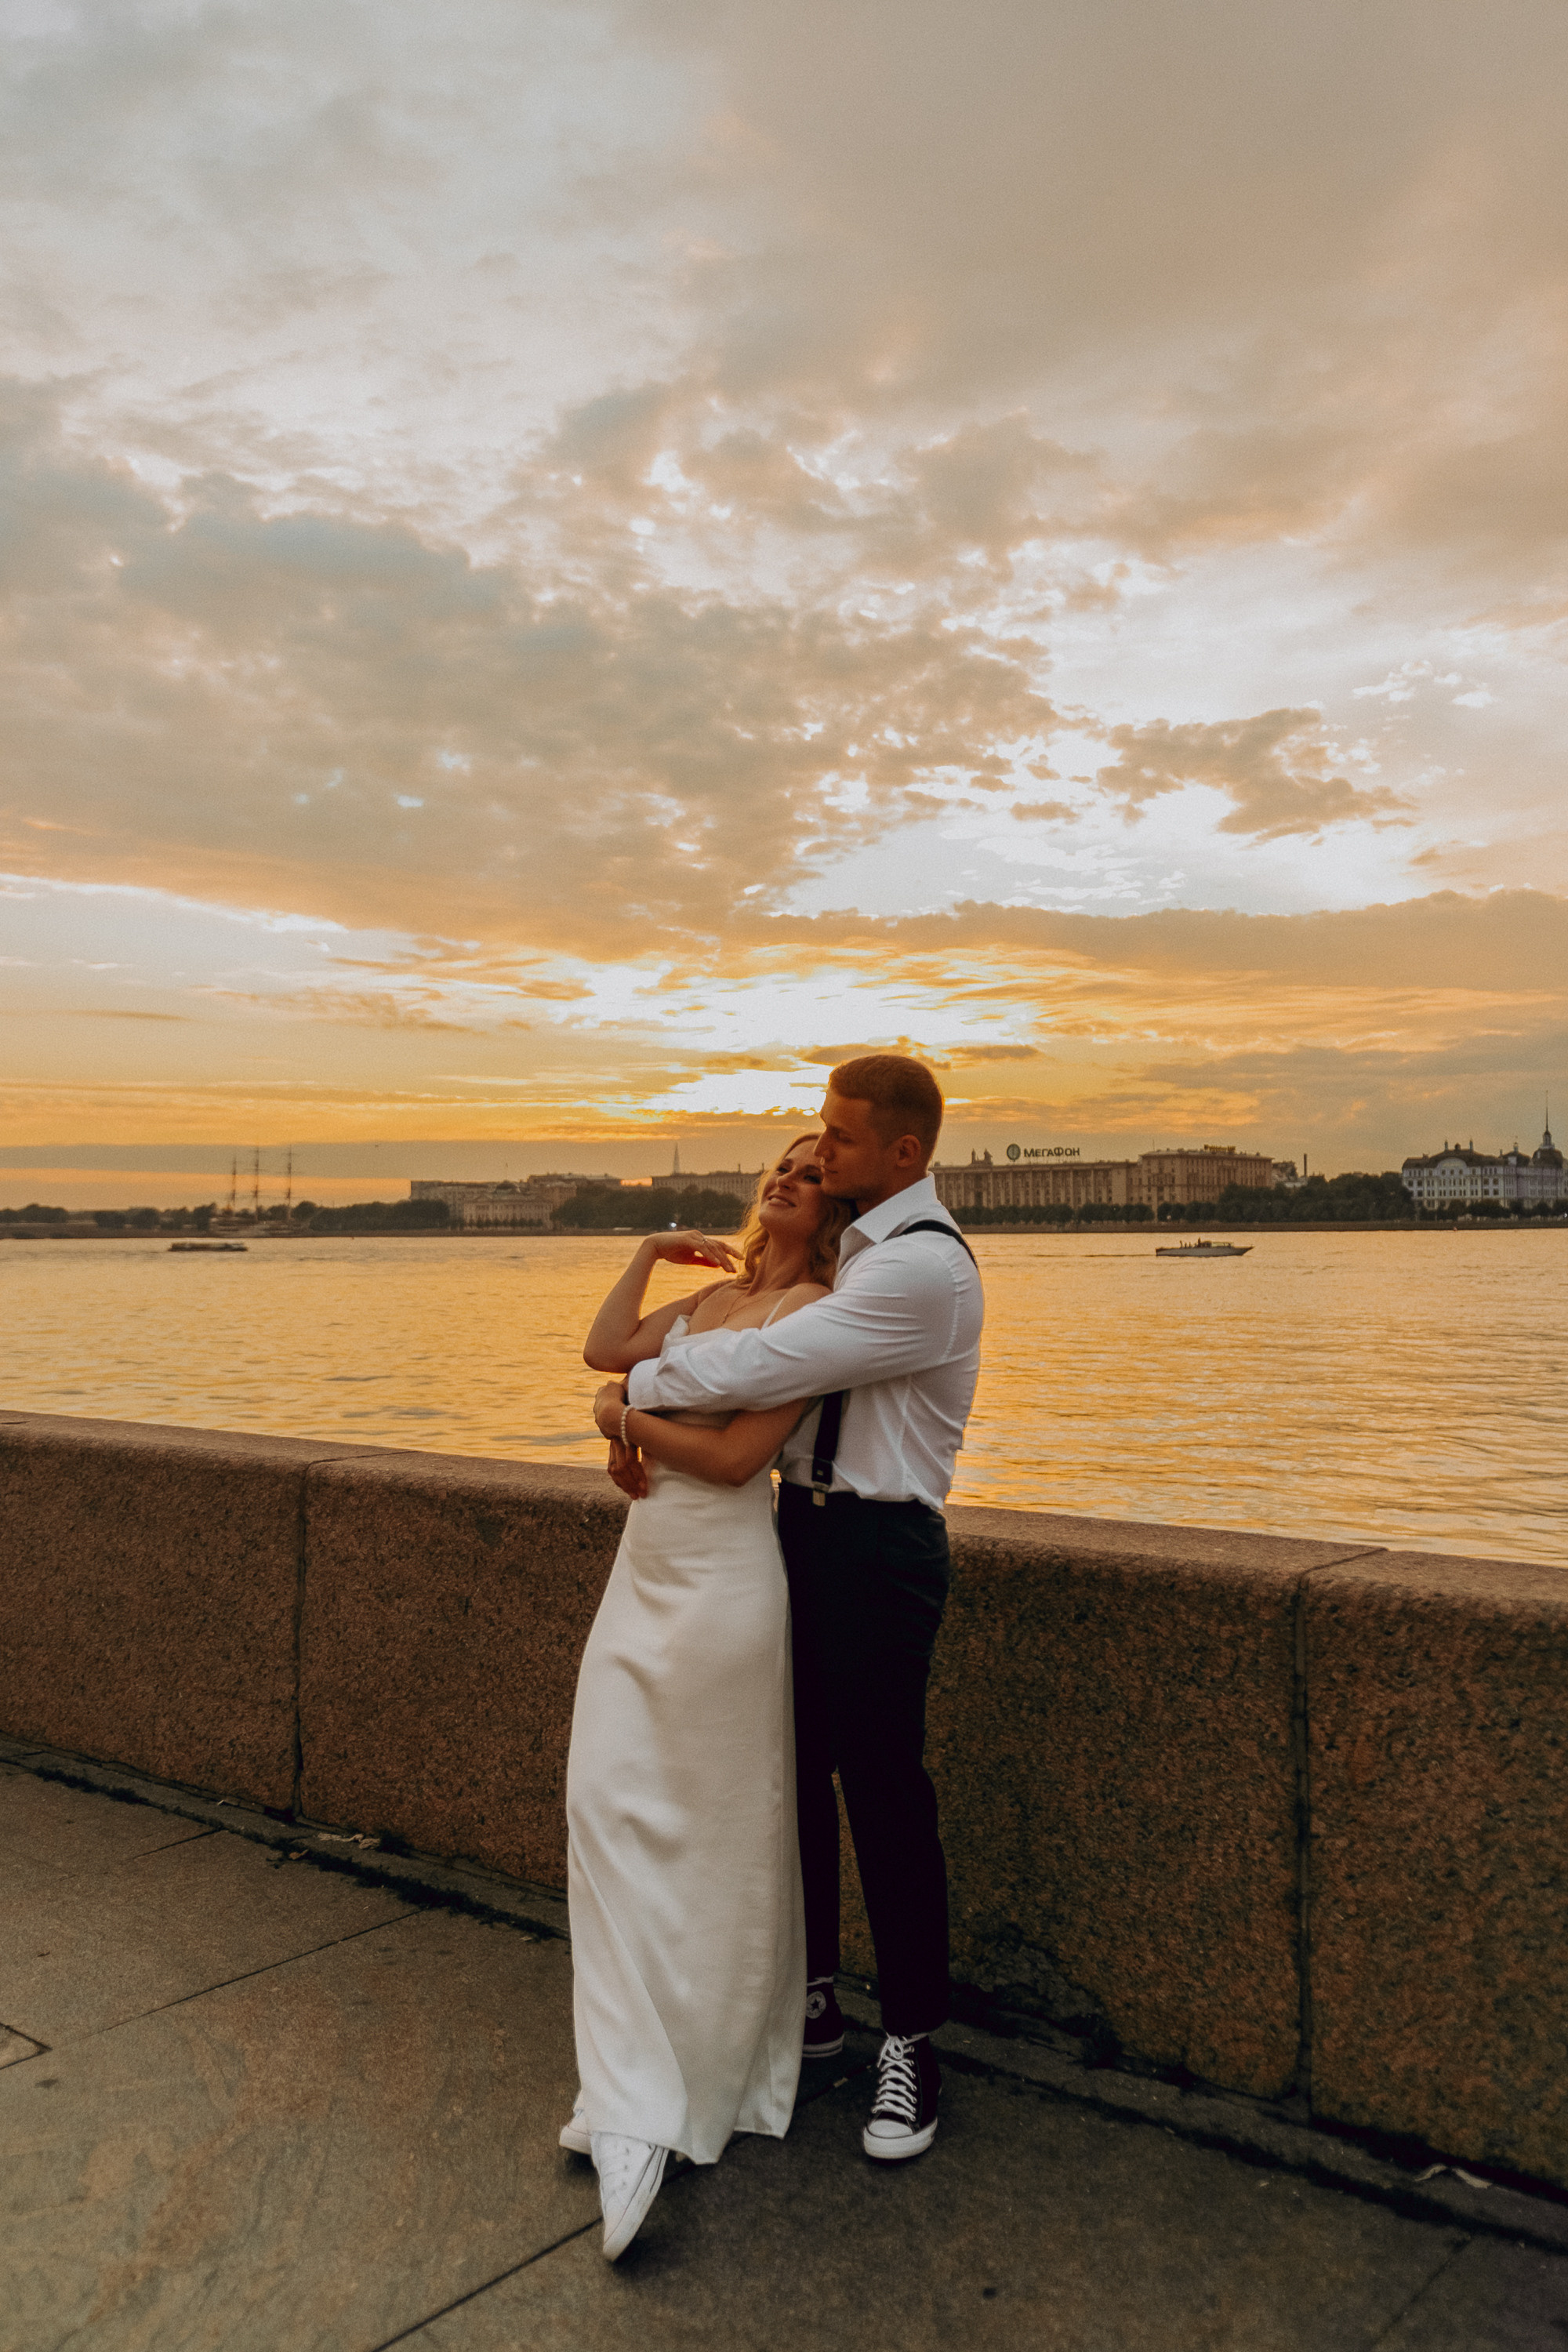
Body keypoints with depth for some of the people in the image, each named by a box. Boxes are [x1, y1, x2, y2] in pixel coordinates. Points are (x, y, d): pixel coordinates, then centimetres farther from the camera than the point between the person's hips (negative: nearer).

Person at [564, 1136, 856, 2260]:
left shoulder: (810, 1308, -11)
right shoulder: (717, 1293, 14)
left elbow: (738, 1454, -18)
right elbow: (606, 1349, 10)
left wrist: (628, 1417, -7)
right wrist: (651, 1251, 11)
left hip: (720, 1577, -8)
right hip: (646, 1569, 8)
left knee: (719, 1832, 4)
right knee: (610, 1802, 7)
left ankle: (707, 2079, 21)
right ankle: (634, 2099, 19)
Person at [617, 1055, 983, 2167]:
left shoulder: (923, 1268, -20)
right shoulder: (863, 1248, 12)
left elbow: (757, 1367, -23)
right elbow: (771, 1362, 16)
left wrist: (640, 1389, -9)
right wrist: (653, 1412, 2)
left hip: (878, 1547, -9)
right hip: (807, 1525, 9)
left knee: (886, 1795, 2)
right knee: (793, 1770, 18)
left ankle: (910, 2047, 22)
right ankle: (813, 1997, 37)